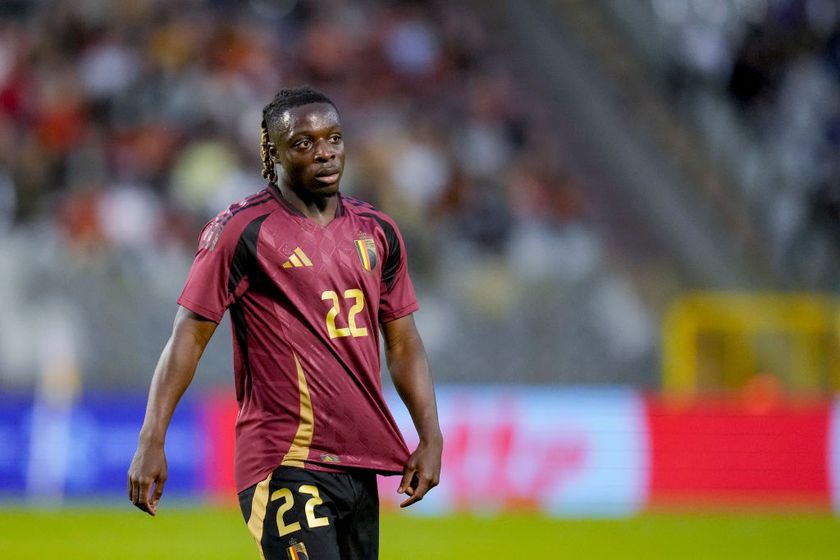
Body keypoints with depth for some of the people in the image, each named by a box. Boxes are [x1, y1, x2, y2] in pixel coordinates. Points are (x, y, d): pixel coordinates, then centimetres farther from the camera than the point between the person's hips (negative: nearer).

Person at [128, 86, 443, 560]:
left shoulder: (377, 232, 13)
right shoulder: (243, 231, -5)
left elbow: (403, 342, 18)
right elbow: (190, 334, -6)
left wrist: (431, 437, 7)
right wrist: (152, 441, -13)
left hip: (360, 464, 7)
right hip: (285, 465, -7)